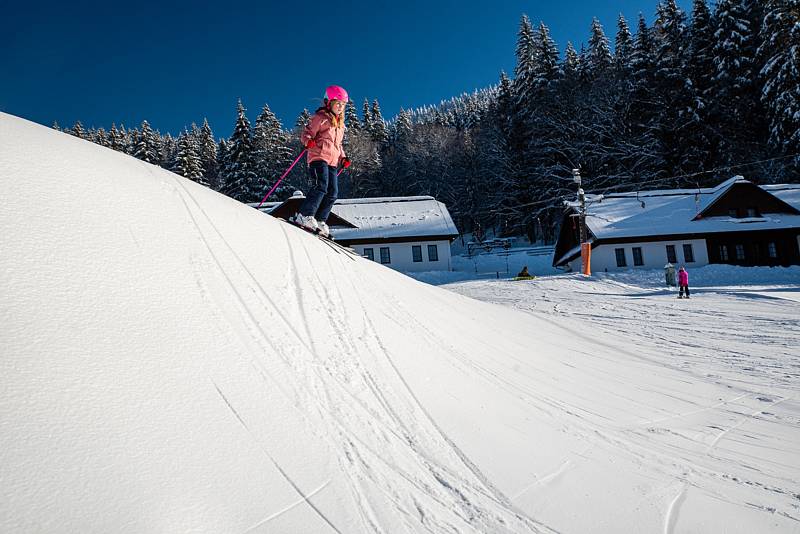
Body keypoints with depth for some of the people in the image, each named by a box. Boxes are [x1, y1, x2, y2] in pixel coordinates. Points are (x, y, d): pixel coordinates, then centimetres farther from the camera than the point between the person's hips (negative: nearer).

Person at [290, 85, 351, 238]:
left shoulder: (340, 124, 24)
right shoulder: (320, 117, 1)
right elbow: (306, 133, -4)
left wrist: (343, 158, 16)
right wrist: (308, 141, -27)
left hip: (332, 162, 8)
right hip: (319, 157, -8)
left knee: (332, 193, 0)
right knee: (321, 186, -24)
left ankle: (320, 221, 6)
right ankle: (304, 215, -22)